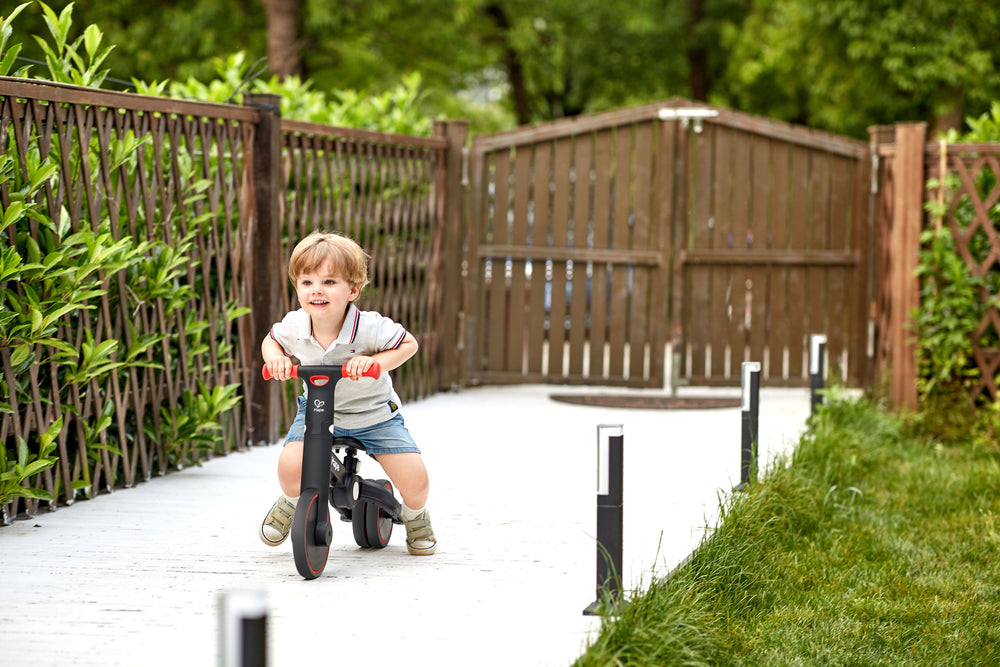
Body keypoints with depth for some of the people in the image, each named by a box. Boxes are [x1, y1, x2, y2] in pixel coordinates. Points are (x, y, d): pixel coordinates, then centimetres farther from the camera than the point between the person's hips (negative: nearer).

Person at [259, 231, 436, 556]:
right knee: (290, 465, -24)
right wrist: (275, 357, -16)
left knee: (414, 480, -14)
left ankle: (415, 516, 25)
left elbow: (408, 344, -13)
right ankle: (292, 503, 15)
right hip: (317, 410, 2)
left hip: (373, 413, -2)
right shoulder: (294, 325, -16)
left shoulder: (370, 327, -27)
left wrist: (376, 361, -30)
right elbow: (272, 340, 7)